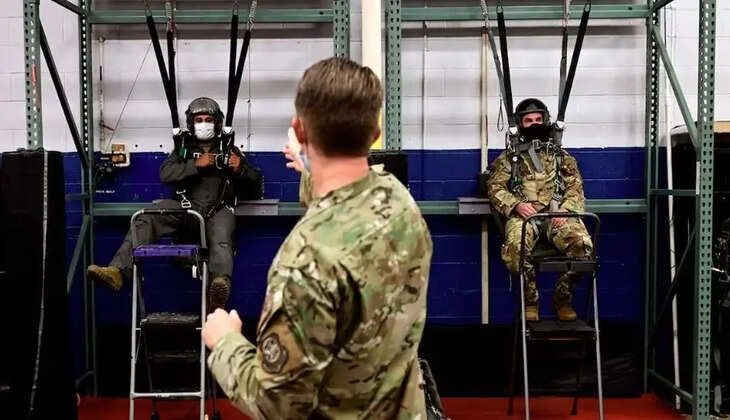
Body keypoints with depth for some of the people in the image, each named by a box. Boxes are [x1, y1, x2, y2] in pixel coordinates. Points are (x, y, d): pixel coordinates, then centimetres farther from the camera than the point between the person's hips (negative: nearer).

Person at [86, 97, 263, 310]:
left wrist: (240, 169, -3)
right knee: (145, 219, -22)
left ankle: (221, 283, -62)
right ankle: (118, 271, -33)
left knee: (221, 238, -36)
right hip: (187, 206, 2)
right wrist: (195, 165, -7)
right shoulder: (183, 148, 22)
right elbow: (165, 173, 4)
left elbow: (255, 182, 19)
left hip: (218, 210, -2)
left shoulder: (229, 151, 21)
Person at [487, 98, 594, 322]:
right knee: (514, 248, -35)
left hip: (558, 214, 1)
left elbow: (575, 188, 12)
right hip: (524, 215, -1)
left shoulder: (562, 156, 23)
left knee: (583, 245, -30)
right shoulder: (509, 158, 19)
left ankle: (562, 299, -7)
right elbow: (495, 188, 9)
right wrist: (516, 205, -10)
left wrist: (565, 210, -9)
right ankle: (530, 301, -11)